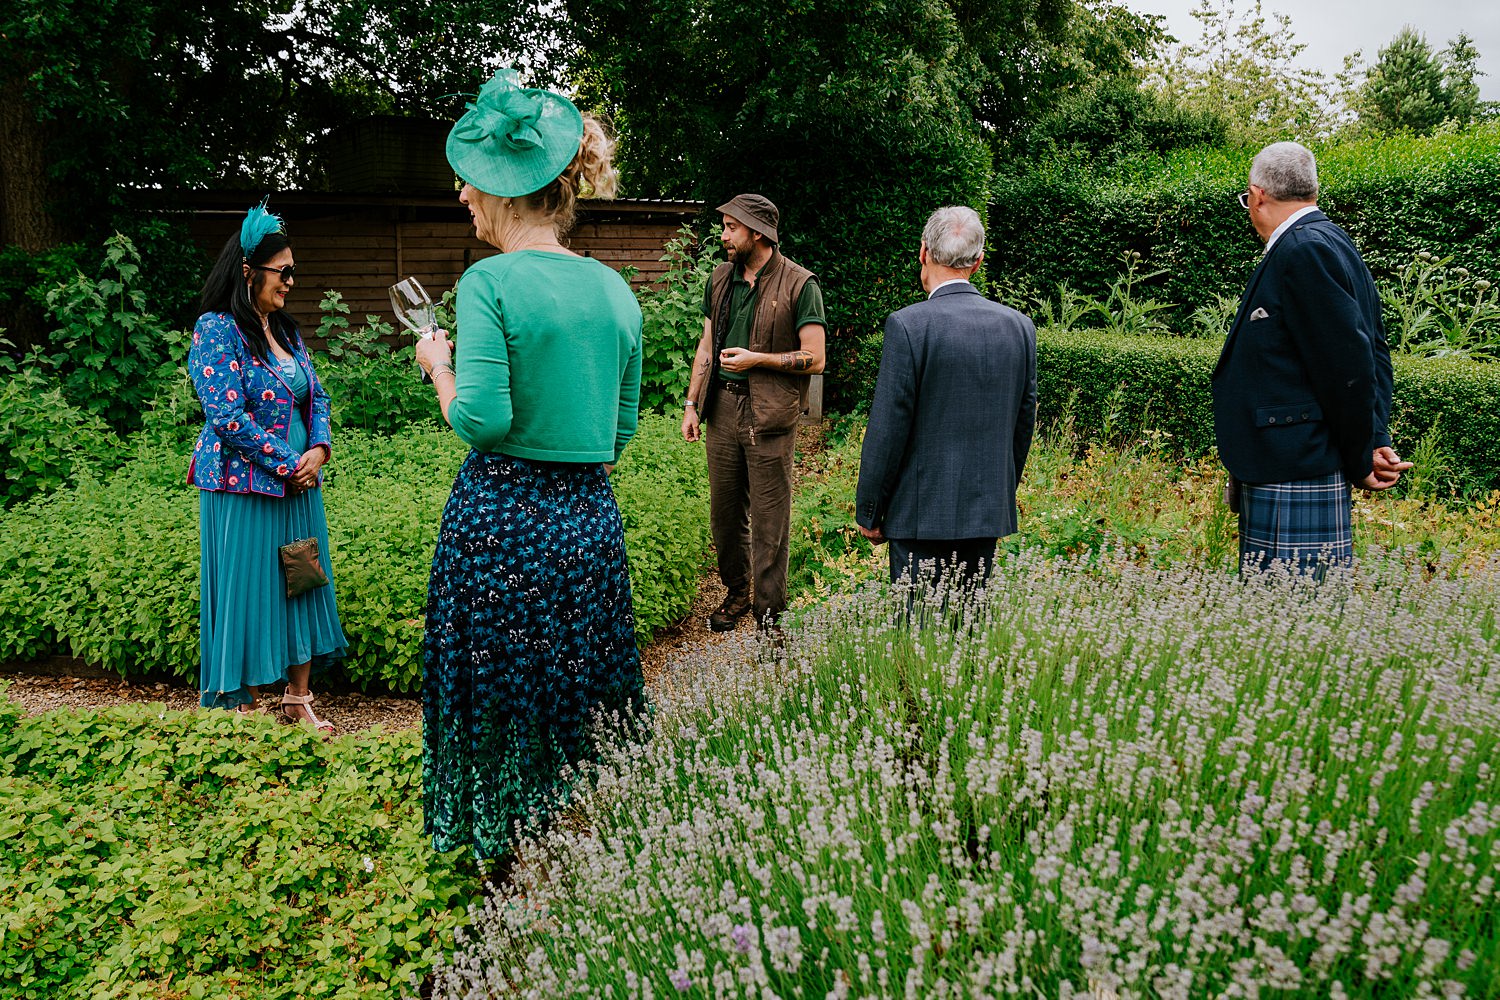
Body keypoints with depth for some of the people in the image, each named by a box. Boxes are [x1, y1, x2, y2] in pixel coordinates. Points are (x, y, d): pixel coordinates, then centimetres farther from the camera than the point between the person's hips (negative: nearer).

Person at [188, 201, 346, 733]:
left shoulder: (286, 330, 11)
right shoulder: (216, 330, -11)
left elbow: (316, 395, 13)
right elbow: (227, 415, -18)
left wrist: (319, 448, -6)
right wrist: (288, 463, -16)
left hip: (299, 484, 8)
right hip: (244, 486, -7)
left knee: (302, 587, 10)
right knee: (249, 592, 0)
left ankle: (297, 699, 20)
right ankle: (246, 708, 11)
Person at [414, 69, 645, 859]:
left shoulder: (491, 281, -12)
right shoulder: (616, 290, 7)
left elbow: (481, 420, -18)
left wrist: (438, 364, -1)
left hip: (503, 521, -5)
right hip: (592, 519, 6)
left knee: (503, 703, 7)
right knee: (583, 699, 15)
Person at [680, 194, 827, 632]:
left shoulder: (799, 284, -7)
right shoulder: (720, 280, 11)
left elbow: (814, 358, -9)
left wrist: (757, 358, -13)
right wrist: (691, 404, 11)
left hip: (770, 415, -6)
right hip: (722, 407, 6)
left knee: (769, 522, -1)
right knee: (725, 511, 13)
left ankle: (769, 617, 7)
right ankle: (736, 593, 31)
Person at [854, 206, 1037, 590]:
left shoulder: (908, 325, -13)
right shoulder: (1020, 326, 4)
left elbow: (887, 429, -12)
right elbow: (1024, 424, 11)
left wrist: (868, 511, -2)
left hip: (923, 514, -5)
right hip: (990, 513, 5)